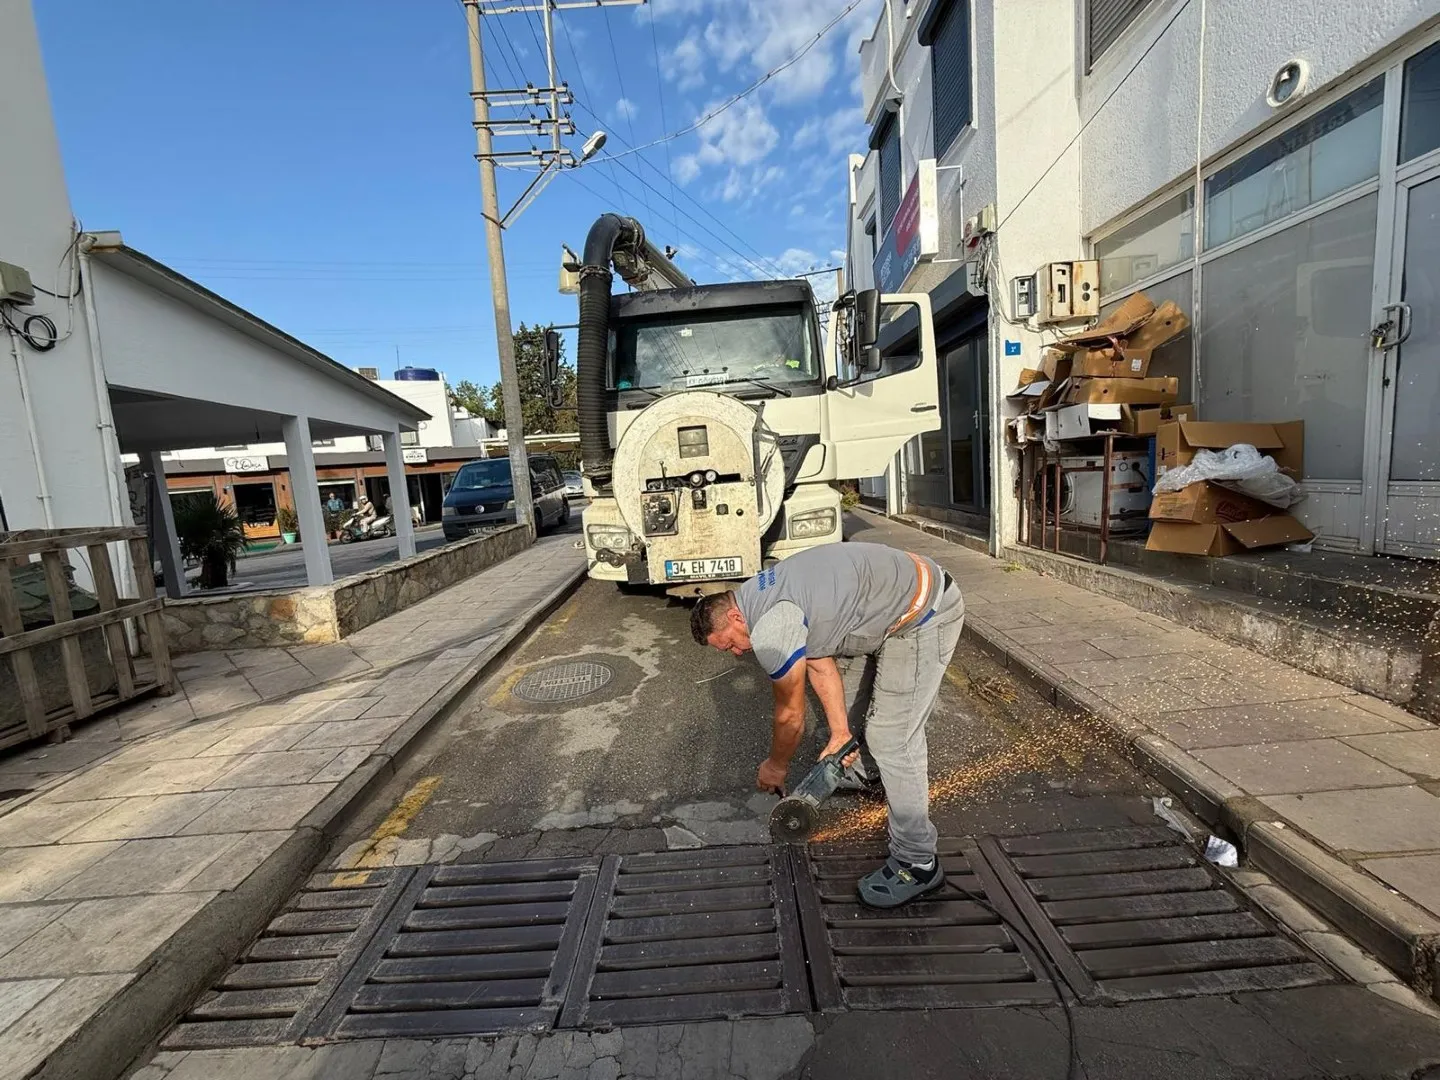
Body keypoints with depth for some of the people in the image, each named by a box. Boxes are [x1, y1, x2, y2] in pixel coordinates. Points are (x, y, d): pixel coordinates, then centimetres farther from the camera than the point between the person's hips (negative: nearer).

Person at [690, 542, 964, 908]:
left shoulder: (770, 630, -25)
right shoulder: (761, 598, 4)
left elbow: (790, 715, -10)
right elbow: (820, 665, 9)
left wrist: (775, 766, 8)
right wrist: (840, 733, 7)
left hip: (924, 614, -10)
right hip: (910, 588, 11)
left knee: (893, 737, -7)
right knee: (859, 697, 26)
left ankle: (917, 864, 7)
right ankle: (865, 771, 52)